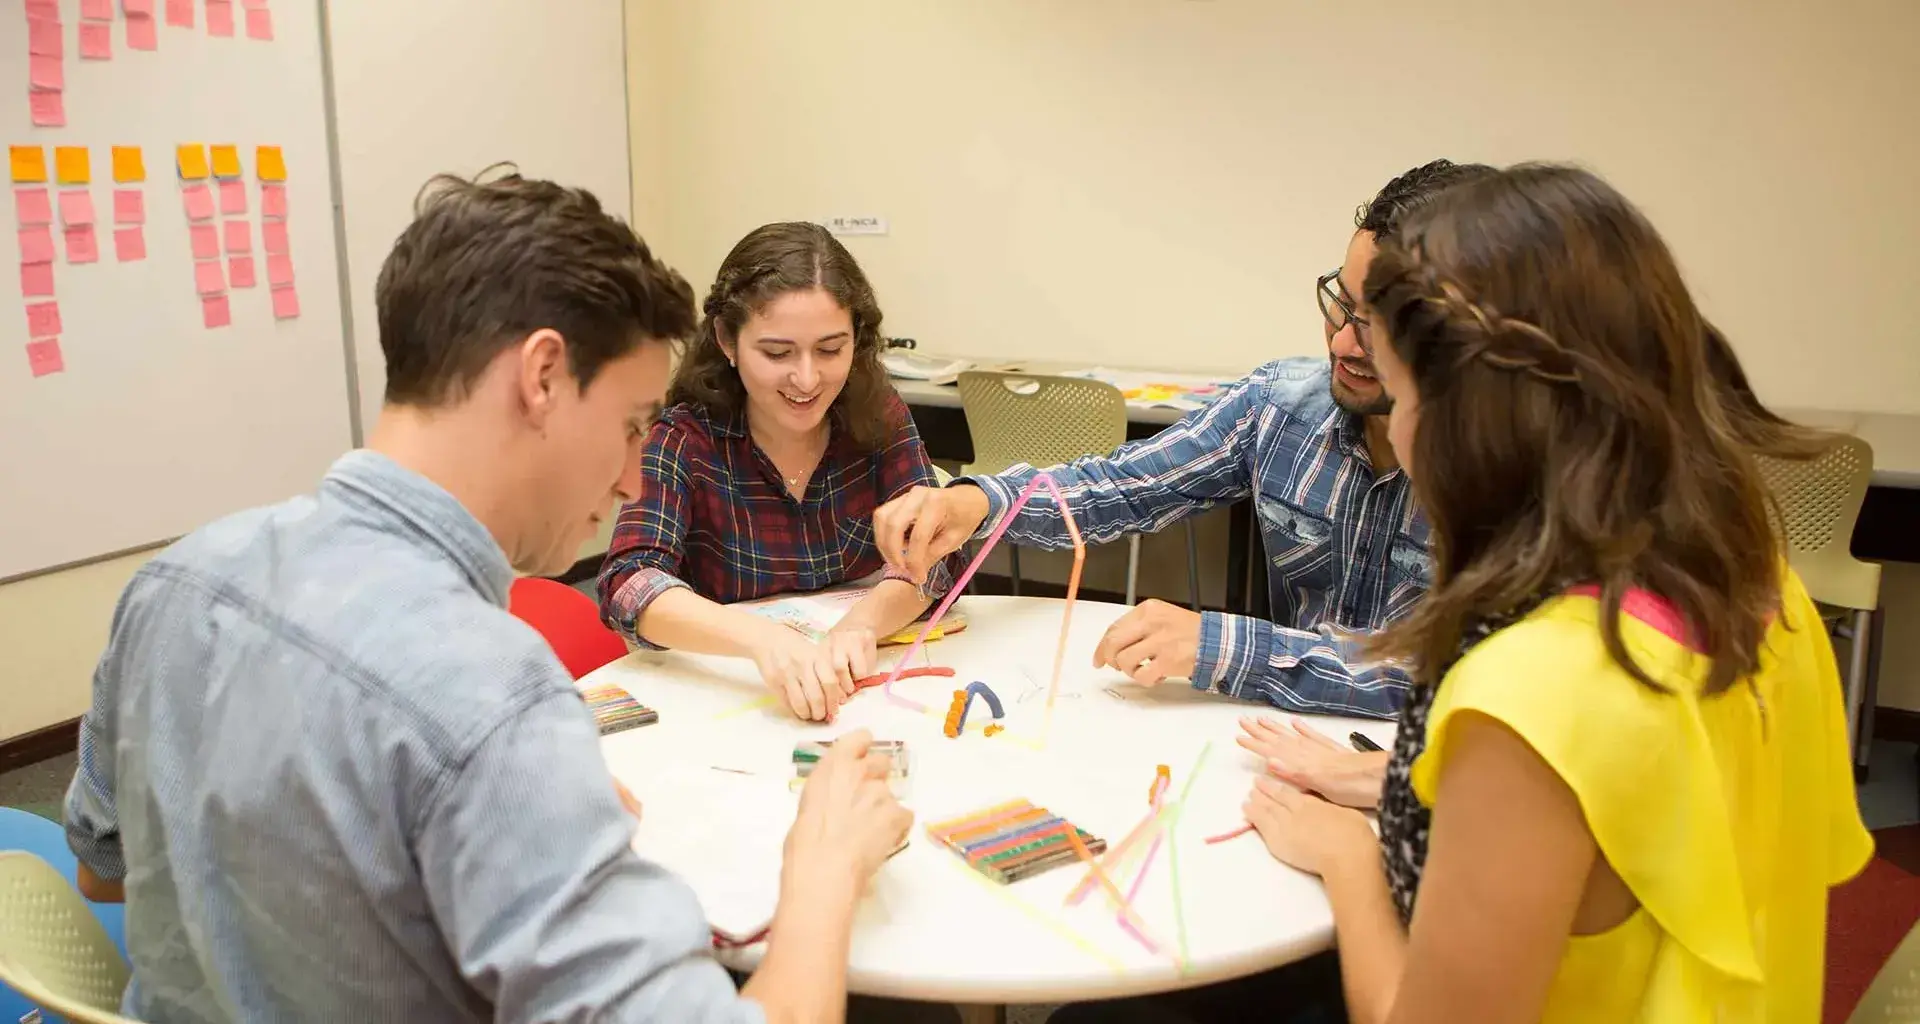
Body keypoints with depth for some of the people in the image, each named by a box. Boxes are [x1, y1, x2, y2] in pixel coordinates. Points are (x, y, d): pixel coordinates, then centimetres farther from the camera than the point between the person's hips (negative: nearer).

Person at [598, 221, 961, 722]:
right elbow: (629, 585, -23)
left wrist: (861, 623, -31)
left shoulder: (881, 417, -2)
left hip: (867, 692, 2)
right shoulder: (685, 440, -10)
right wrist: (761, 638, -42)